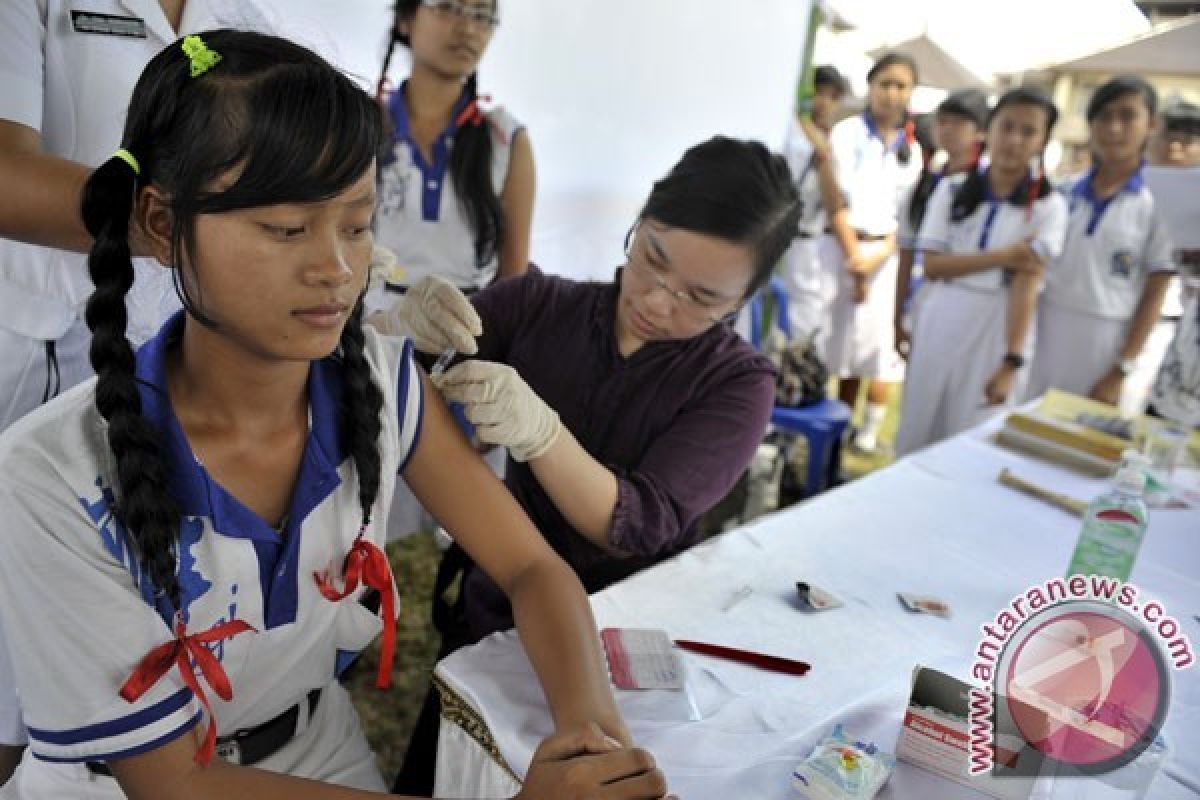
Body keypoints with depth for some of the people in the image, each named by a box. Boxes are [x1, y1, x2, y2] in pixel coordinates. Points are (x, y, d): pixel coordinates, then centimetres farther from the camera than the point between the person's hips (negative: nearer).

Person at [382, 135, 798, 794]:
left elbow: (638, 527, -26)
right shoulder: (539, 304, -10)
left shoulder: (738, 382, -14)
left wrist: (537, 430, -43)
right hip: (495, 611, 3)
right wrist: (409, 329, -32)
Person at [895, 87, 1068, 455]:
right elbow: (933, 265, -3)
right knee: (917, 433, 10)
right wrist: (1003, 257, -12)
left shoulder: (1048, 205, -4)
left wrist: (1011, 362, -18)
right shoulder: (952, 189, 2)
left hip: (997, 331, -2)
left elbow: (1027, 284, -12)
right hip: (941, 324, 2)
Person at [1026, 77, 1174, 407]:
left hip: (1104, 342, -3)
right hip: (1044, 333, 3)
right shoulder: (1063, 194, 5)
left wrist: (1120, 373, -9)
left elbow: (1153, 298, -4)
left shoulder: (1160, 203, -4)